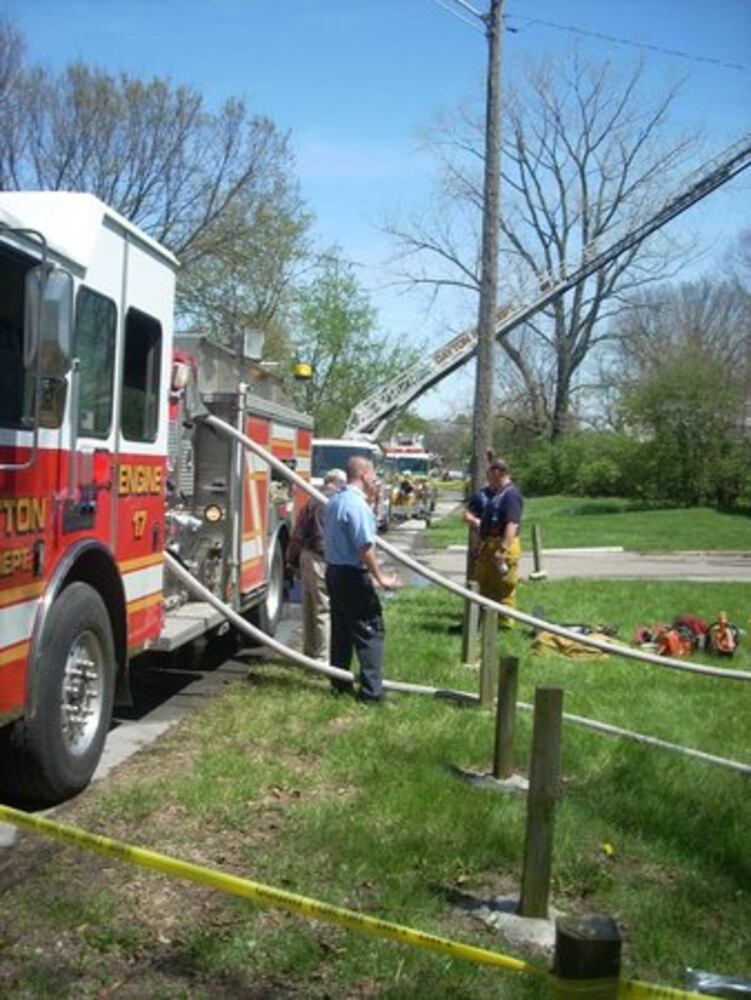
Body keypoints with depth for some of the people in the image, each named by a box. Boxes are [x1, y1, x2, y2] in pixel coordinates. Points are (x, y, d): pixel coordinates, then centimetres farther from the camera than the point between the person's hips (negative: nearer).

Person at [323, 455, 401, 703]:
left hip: (334, 571, 10)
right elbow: (365, 547, -23)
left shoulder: (334, 502, 12)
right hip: (353, 575, -10)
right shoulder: (357, 504, -19)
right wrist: (380, 578, -16)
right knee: (370, 630, -5)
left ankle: (340, 683, 20)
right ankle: (371, 690, -6)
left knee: (341, 629, 15)